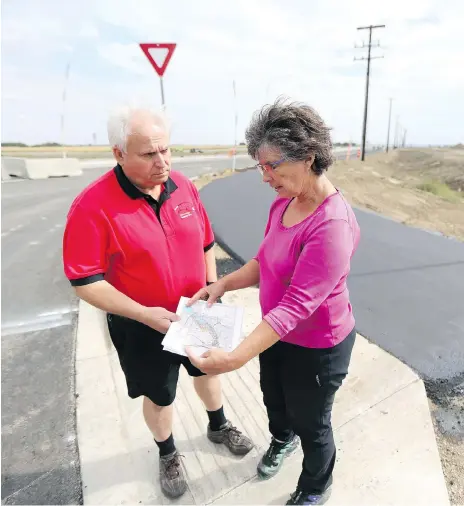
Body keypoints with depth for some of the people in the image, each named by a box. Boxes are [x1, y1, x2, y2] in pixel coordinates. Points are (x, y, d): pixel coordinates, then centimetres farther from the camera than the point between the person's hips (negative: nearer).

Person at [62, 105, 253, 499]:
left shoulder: (183, 186, -8)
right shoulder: (93, 206, -23)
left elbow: (206, 243, 4)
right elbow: (86, 282, -20)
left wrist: (211, 286, -4)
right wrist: (144, 314, -27)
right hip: (142, 326, -4)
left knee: (207, 369, 26)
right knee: (159, 395, 19)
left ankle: (218, 426, 57)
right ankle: (168, 455, 50)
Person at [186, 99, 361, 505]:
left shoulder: (332, 225, -33)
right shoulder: (283, 203, -6)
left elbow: (297, 305, -34)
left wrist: (236, 358, -37)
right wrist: (223, 284, -11)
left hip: (317, 346, -7)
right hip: (277, 333, 8)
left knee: (311, 422, 19)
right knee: (273, 398, 31)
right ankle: (282, 439, 66)